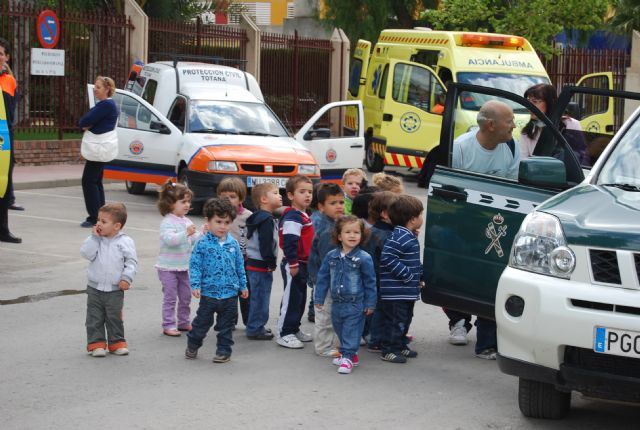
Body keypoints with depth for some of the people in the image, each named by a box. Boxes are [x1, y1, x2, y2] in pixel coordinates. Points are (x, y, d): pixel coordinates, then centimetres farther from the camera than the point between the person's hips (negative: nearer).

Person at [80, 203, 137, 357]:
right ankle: (96, 343, 15)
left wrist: (127, 277, -17)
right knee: (95, 318, 6)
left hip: (115, 289, -2)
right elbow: (86, 253, -14)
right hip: (95, 288, 2)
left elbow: (131, 261, -7)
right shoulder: (95, 240, 0)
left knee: (115, 318, 9)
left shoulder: (125, 241, -7)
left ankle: (117, 342, 22)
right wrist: (94, 237, -15)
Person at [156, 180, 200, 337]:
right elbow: (170, 239, -31)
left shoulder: (187, 221, 7)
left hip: (184, 267, 7)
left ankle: (184, 322, 26)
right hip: (168, 267, -7)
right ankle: (168, 325, 3)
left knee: (186, 296, 14)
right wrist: (186, 233, -42)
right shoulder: (167, 222, -16)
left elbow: (195, 239, 11)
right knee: (170, 297, -2)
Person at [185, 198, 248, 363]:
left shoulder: (233, 244, 3)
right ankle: (192, 345, 30)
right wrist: (195, 285, -15)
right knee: (202, 322, 9)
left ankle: (224, 350, 21)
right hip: (209, 292, -3)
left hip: (230, 293, 3)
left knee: (226, 325, 10)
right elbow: (195, 265, -8)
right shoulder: (203, 244, -9)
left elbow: (240, 266, 11)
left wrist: (243, 285, 12)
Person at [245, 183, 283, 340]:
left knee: (258, 297, 17)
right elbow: (266, 244, -23)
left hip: (255, 263, 10)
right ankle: (255, 329, 1)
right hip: (261, 266, -10)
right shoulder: (266, 220, -18)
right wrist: (271, 263, -18)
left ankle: (256, 326, 26)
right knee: (260, 297, -4)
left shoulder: (260, 218, 15)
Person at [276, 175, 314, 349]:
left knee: (301, 298, 17)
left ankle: (294, 329, 28)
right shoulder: (293, 217, -18)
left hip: (302, 264, 10)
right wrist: (293, 263, -25)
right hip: (294, 265, -10)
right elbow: (289, 242, -25)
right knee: (291, 298, -5)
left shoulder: (304, 215, 14)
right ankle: (284, 333, 1)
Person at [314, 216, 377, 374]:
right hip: (337, 303, 5)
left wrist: (370, 304, -3)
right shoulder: (331, 256, 0)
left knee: (351, 331, -2)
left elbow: (370, 282, -4)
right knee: (340, 330, 16)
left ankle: (348, 357, 4)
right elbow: (323, 278, 8)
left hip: (355, 304, -5)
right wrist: (319, 299, 8)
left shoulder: (364, 258, -10)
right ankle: (350, 353, 31)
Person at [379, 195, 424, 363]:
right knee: (395, 321, -3)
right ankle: (389, 350, 5)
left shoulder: (409, 236, 14)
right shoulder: (399, 237, -20)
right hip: (396, 291, -10)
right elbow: (388, 258, -26)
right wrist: (408, 275, -23)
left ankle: (401, 346, 30)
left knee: (405, 319, 19)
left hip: (408, 291, 10)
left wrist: (420, 274, 13)